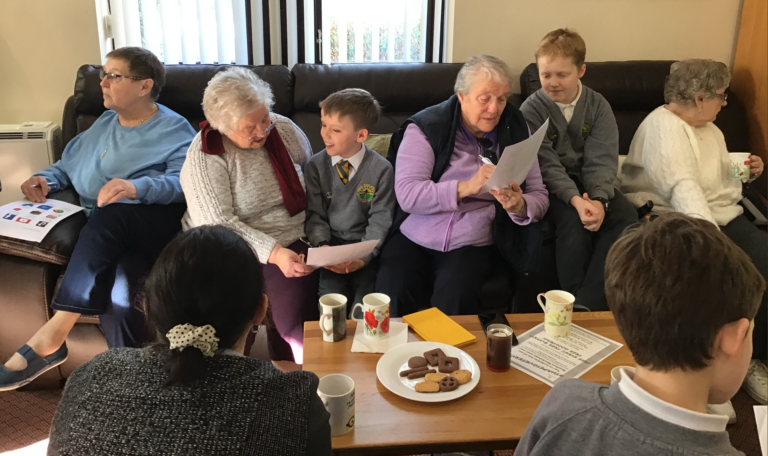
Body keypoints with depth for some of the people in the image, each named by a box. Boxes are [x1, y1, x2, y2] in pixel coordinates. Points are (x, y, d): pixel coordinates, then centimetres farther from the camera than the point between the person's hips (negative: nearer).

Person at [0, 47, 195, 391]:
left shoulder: (175, 130, 5)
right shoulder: (105, 122, 27)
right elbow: (70, 163, 33)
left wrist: (137, 187, -29)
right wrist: (46, 179, 9)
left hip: (154, 222, -5)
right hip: (109, 231, 5)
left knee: (108, 215, -39)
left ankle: (53, 334, -40)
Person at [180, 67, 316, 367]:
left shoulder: (284, 129, 3)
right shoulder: (205, 155, -11)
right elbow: (217, 223, -19)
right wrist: (274, 253, -29)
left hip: (291, 245, 2)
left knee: (295, 316, -25)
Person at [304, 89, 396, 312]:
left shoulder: (381, 170, -8)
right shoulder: (316, 166, -2)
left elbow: (380, 220, -6)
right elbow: (315, 214, 1)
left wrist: (362, 257, -19)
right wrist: (322, 245, -17)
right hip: (332, 247, 1)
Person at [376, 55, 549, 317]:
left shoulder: (515, 131, 7)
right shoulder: (426, 128, -3)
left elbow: (539, 197, 8)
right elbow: (407, 195, -13)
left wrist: (520, 206, -16)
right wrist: (466, 187, -24)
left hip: (474, 245, 1)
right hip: (413, 239, -1)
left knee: (454, 297, -28)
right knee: (391, 299, -26)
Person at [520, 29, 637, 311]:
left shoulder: (598, 106, 0)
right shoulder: (532, 109, -8)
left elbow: (602, 160, -9)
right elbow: (547, 164, -16)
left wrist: (599, 200, -29)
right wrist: (576, 199, -32)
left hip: (588, 183, 3)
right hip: (551, 186, -3)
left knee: (626, 216, -24)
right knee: (574, 221, -33)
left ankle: (586, 303, -28)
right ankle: (573, 298, -17)